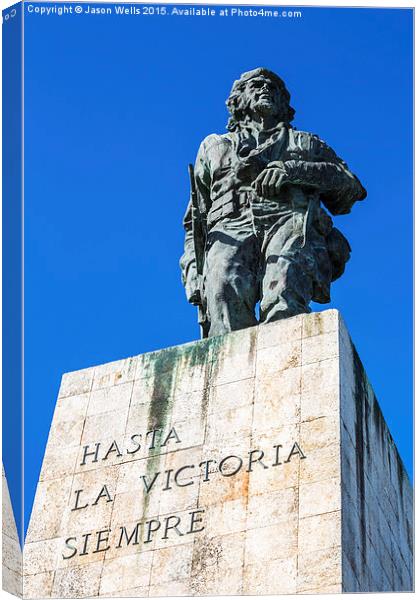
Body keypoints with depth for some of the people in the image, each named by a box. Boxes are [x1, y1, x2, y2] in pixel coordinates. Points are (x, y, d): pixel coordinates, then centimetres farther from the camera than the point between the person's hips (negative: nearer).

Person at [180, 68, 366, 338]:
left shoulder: (306, 142, 34)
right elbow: (196, 218, 29)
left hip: (292, 226, 0)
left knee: (283, 301, -34)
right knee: (226, 291, -35)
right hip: (230, 230, 1)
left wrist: (293, 169, -1)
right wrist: (192, 265, 9)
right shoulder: (214, 146, 37)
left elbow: (350, 186, 17)